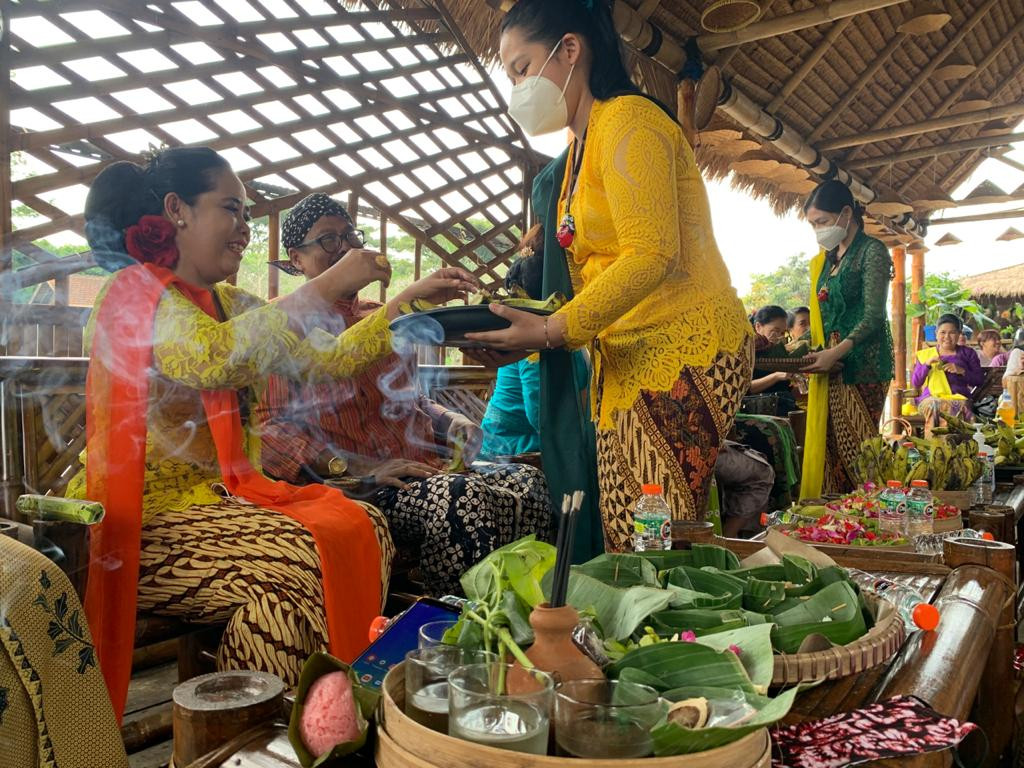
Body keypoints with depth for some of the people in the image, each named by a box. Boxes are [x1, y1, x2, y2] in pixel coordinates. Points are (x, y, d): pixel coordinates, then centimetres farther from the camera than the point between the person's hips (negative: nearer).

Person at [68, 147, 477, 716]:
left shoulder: (233, 305, 13)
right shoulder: (135, 290, -10)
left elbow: (331, 357, 10)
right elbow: (214, 356, -31)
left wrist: (413, 298, 4)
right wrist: (328, 286, -25)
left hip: (213, 496, 8)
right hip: (140, 519, -8)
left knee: (366, 528, -5)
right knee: (294, 562, -28)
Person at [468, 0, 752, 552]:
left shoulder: (627, 120, -5)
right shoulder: (580, 147, 22)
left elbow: (652, 256, -17)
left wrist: (554, 331, -21)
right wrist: (529, 324, 2)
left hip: (683, 351, -9)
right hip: (626, 362, 9)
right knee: (623, 546, 5)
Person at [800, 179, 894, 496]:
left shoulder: (872, 251, -4)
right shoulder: (825, 260, 18)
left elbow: (873, 316, -12)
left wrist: (837, 352, -22)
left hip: (861, 363, -7)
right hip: (830, 365, 7)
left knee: (855, 449, -8)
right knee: (829, 446, 3)